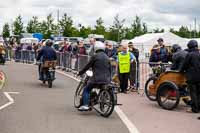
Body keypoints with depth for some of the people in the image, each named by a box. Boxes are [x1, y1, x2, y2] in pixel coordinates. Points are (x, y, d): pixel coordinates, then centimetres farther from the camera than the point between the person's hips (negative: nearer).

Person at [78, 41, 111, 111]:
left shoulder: (95, 56, -5)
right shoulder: (107, 57, 14)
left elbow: (88, 66, -2)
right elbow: (109, 69, 20)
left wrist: (80, 73, 9)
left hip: (97, 79, -6)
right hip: (106, 79, 6)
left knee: (86, 90, 6)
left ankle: (85, 105, -9)